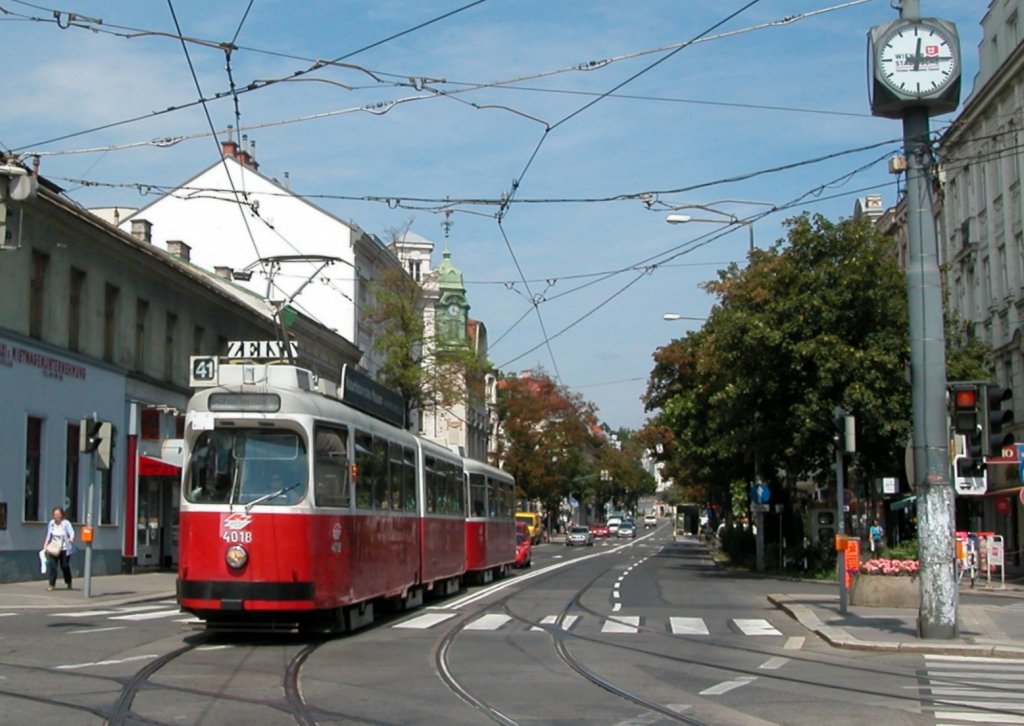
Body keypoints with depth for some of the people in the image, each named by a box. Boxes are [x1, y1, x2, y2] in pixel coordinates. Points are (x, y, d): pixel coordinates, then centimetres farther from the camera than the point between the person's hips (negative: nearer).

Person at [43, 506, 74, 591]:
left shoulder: (66, 523, -9)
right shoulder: (51, 523, 5)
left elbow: (72, 532, -18)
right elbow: (48, 536, 13)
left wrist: (71, 538, -40)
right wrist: (45, 546, 9)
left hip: (64, 549, -3)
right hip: (53, 548, 3)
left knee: (64, 566, 2)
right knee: (52, 565, -7)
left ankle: (69, 583, 24)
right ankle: (51, 584, -3)